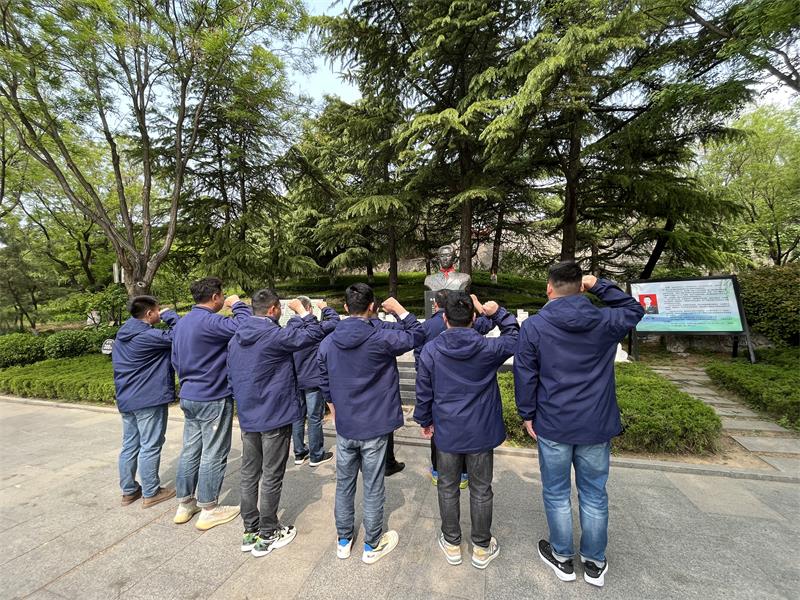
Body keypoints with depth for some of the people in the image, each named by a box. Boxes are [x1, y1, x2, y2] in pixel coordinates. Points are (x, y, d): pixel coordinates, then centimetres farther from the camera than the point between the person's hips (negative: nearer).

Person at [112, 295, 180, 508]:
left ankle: (128, 491, 28)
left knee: (129, 446, 16)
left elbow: (117, 363, 19)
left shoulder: (122, 335, 9)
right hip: (149, 399, -9)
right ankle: (151, 493, 13)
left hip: (126, 399, 9)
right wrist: (169, 315, -10)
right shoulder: (147, 336, -20)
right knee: (150, 447, 2)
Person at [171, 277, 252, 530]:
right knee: (213, 454, 4)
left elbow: (176, 359, 18)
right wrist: (238, 304, -17)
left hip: (188, 397, 9)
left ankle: (184, 504, 30)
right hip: (213, 399, -9)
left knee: (190, 450, 17)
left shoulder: (182, 322, 10)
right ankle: (208, 510, 17)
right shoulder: (210, 322, -21)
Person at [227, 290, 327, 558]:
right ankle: (267, 536, 21)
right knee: (272, 476, 7)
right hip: (275, 417, -7)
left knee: (249, 474, 16)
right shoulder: (275, 336, -20)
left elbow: (231, 375, 14)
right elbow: (314, 334, -19)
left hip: (247, 417, 8)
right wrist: (301, 310, -6)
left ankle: (250, 531, 30)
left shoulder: (236, 338, 6)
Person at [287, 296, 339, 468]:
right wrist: (325, 308, 3)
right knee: (315, 418, 5)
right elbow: (335, 321, -10)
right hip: (313, 380, -6)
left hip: (295, 381, 6)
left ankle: (299, 453, 25)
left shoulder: (289, 328, 2)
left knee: (298, 417, 15)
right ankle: (316, 455, 16)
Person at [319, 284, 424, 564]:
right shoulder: (381, 339, -20)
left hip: (344, 426, 4)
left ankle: (344, 540, 39)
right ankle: (372, 545, 31)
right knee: (373, 488, 13)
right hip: (374, 427, -4)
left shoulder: (328, 342, -5)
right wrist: (399, 310, 1)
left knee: (344, 484, 20)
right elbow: (416, 335, -7)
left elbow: (324, 383, 7)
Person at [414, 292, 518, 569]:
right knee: (480, 490, 18)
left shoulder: (430, 350, -14)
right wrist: (498, 313, -1)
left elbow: (423, 392, -5)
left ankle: (452, 544, 37)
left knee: (448, 488, 19)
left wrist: (424, 420, 9)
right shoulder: (488, 348, -15)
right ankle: (482, 548, 35)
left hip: (446, 432, 0)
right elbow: (514, 337, 6)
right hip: (481, 432, 0)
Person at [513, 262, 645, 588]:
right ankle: (594, 563, 36)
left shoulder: (533, 326, -12)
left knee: (556, 494, 16)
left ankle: (562, 558, 33)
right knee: (594, 495, 19)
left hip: (553, 425, -2)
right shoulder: (604, 321, -6)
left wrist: (527, 414, 4)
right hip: (597, 425, 3)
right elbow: (635, 309, 16)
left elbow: (525, 375, -9)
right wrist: (600, 285, 9)